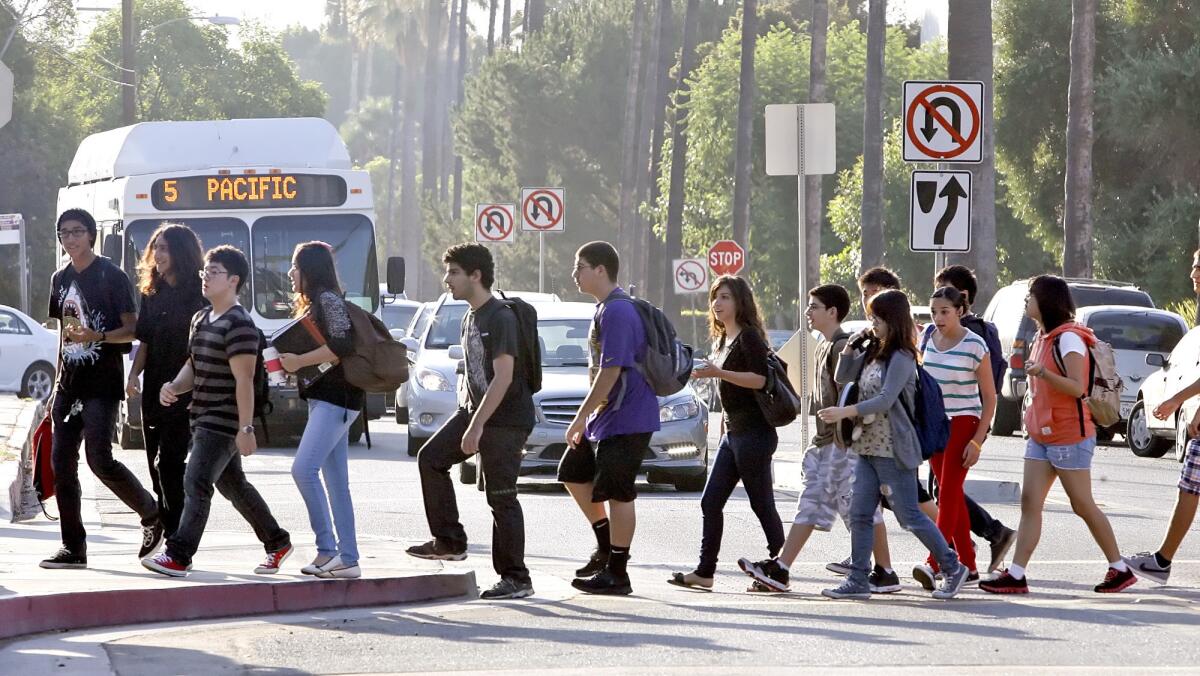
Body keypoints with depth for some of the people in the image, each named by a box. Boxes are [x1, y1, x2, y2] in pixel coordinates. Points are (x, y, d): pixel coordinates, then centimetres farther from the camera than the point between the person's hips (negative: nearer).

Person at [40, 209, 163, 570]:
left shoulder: (111, 276, -5)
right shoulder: (61, 279, 15)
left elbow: (131, 330, -7)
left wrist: (96, 336, -25)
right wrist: (58, 384, 19)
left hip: (102, 385, -7)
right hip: (70, 386, 7)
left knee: (99, 458, -16)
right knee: (62, 462, 1)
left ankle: (151, 513, 6)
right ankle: (73, 546, 5)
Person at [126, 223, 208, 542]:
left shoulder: (198, 294, -8)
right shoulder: (153, 294, 14)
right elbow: (145, 341, 17)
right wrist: (134, 374, 1)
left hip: (183, 392, -7)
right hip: (154, 391, 7)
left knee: (170, 464, -12)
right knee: (158, 465, 8)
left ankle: (176, 540, -10)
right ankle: (170, 534, 16)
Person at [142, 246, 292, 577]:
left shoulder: (238, 324, -15)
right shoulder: (201, 319, 14)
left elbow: (244, 380, -19)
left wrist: (246, 428, -21)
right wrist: (174, 387, 0)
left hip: (224, 422, -10)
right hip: (205, 420, 10)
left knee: (196, 483, -14)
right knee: (233, 485, 18)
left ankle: (177, 556, -15)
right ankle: (277, 543, 31)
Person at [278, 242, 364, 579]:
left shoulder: (328, 299, -9)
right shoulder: (312, 304, 21)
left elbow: (342, 345, -20)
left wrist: (300, 361, -16)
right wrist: (289, 361, 10)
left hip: (337, 396, -10)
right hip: (324, 398, 10)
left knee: (304, 468, -18)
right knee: (336, 482, 6)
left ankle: (327, 548, -17)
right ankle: (348, 558, 5)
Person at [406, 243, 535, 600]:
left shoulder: (500, 317, -18)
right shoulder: (471, 317, 13)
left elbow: (503, 376, -24)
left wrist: (476, 426, -26)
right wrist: (465, 393, 11)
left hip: (506, 419, -10)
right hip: (476, 410, 10)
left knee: (501, 497, -8)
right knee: (431, 458, 3)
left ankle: (516, 579, -2)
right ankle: (449, 541, 9)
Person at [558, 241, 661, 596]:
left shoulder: (617, 312, -19)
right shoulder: (605, 309, 14)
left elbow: (610, 371, -24)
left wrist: (580, 418, -20)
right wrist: (587, 417, 20)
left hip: (626, 419, -11)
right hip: (605, 416, 11)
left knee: (616, 493, -6)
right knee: (574, 474, 18)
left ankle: (616, 573, 0)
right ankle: (606, 549, 25)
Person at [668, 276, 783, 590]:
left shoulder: (748, 336, -9)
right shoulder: (722, 340, 18)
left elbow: (760, 379, -22)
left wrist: (718, 373, -25)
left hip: (754, 433, -9)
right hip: (732, 434, 9)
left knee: (762, 504, -6)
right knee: (711, 502, 5)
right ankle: (705, 572, 6)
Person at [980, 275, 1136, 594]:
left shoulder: (1068, 338, -14)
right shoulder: (1043, 337, 14)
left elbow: (1077, 387, -23)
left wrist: (1042, 372, -33)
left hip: (1069, 436, -9)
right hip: (1042, 434, 9)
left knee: (1083, 506, -1)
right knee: (1030, 502, -1)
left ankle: (1120, 570, 11)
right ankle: (1015, 575, -6)